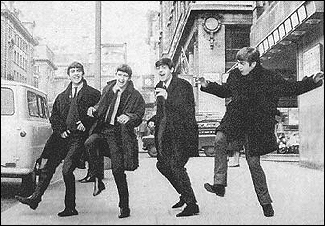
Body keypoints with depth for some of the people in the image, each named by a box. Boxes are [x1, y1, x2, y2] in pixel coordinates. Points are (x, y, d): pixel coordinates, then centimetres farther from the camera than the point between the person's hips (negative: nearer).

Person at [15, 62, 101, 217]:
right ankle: (35, 198, 16)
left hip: (78, 137, -5)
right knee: (48, 168, 6)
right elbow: (54, 116, 18)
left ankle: (70, 207, 0)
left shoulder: (93, 94, 2)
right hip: (62, 136, 5)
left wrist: (86, 125, -12)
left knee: (67, 170, -12)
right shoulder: (62, 97, 17)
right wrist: (60, 130, 2)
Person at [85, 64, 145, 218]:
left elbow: (139, 117, -4)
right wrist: (94, 109, 3)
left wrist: (129, 117, -25)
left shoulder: (135, 96, -1)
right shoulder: (108, 89, 12)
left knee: (118, 170, -3)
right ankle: (97, 180, -12)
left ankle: (124, 206, 12)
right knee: (89, 143, -30)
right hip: (102, 129, 4)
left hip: (118, 134, -3)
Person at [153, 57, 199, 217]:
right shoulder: (159, 87, 14)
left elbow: (188, 110, -19)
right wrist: (154, 121, 6)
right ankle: (185, 195, 29)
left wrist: (168, 97, -25)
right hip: (165, 131, 8)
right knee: (162, 165, 10)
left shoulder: (183, 85, -9)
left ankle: (191, 204, -3)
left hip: (181, 131, -8)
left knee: (176, 165, -15)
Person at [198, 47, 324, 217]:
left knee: (253, 161, -2)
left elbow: (291, 88, -2)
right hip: (236, 118, 4)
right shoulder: (234, 75, 2)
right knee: (220, 139, -25)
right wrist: (207, 86, 8)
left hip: (257, 123, -3)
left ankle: (265, 201, 17)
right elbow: (225, 91, 20)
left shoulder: (269, 78, -10)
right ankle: (219, 185, -21)